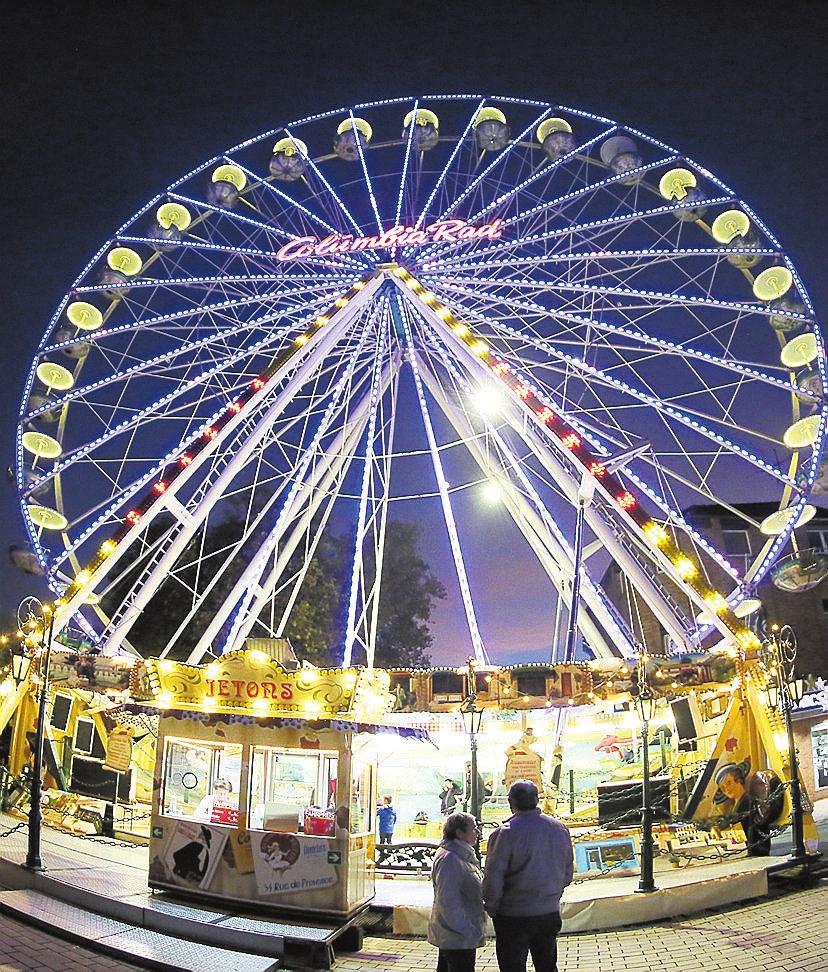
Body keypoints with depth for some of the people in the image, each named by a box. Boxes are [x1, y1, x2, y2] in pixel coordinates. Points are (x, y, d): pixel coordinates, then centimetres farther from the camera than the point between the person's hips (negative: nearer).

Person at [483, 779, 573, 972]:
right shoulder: (560, 829, -1)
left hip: (513, 916, -5)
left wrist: (491, 907, -1)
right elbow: (567, 874, 9)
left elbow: (493, 878, -16)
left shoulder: (505, 833, -18)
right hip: (550, 914, 5)